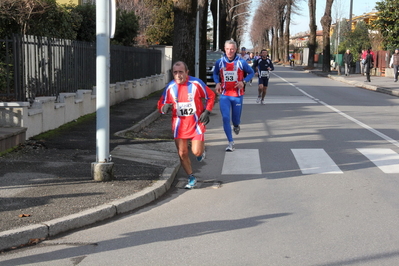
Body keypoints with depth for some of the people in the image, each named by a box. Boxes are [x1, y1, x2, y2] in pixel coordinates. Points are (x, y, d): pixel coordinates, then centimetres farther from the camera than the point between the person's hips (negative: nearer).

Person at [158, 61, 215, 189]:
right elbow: (161, 104, 6)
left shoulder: (196, 83, -11)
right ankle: (191, 178, 23)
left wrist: (207, 111, -9)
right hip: (179, 124, 3)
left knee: (196, 152, -10)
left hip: (196, 123, -3)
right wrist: (164, 108, -19)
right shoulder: (170, 87, -3)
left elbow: (211, 96, 3)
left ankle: (202, 149, 29)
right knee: (182, 153, 3)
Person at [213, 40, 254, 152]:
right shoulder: (219, 62, -1)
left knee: (235, 119, 9)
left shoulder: (241, 62, -7)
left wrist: (243, 81, -12)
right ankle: (231, 142, 4)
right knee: (225, 118, -8)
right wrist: (217, 83, -3)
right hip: (224, 95, 1)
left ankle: (236, 125, 49)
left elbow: (251, 73, 5)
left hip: (237, 95, -1)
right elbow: (215, 74, 16)